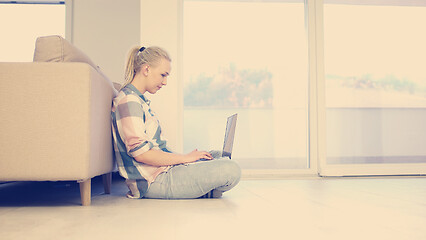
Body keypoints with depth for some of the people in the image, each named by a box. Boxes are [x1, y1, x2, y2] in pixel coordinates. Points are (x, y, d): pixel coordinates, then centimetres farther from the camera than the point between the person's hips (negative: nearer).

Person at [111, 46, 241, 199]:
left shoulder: (140, 100, 19)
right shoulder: (128, 101, -14)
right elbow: (141, 153, -23)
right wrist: (186, 158, -15)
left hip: (163, 169, 11)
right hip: (154, 181, -11)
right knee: (231, 171, -19)